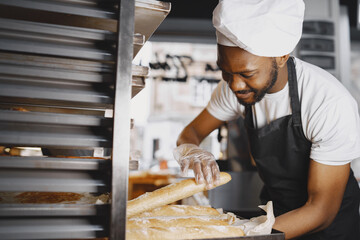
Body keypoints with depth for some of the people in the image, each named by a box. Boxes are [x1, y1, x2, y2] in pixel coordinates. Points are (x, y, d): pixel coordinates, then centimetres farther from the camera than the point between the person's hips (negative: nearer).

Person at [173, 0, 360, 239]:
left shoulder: (332, 104, -29)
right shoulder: (235, 85, -14)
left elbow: (322, 211, -25)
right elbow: (191, 132, -3)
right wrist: (190, 151, -26)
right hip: (274, 208, 4)